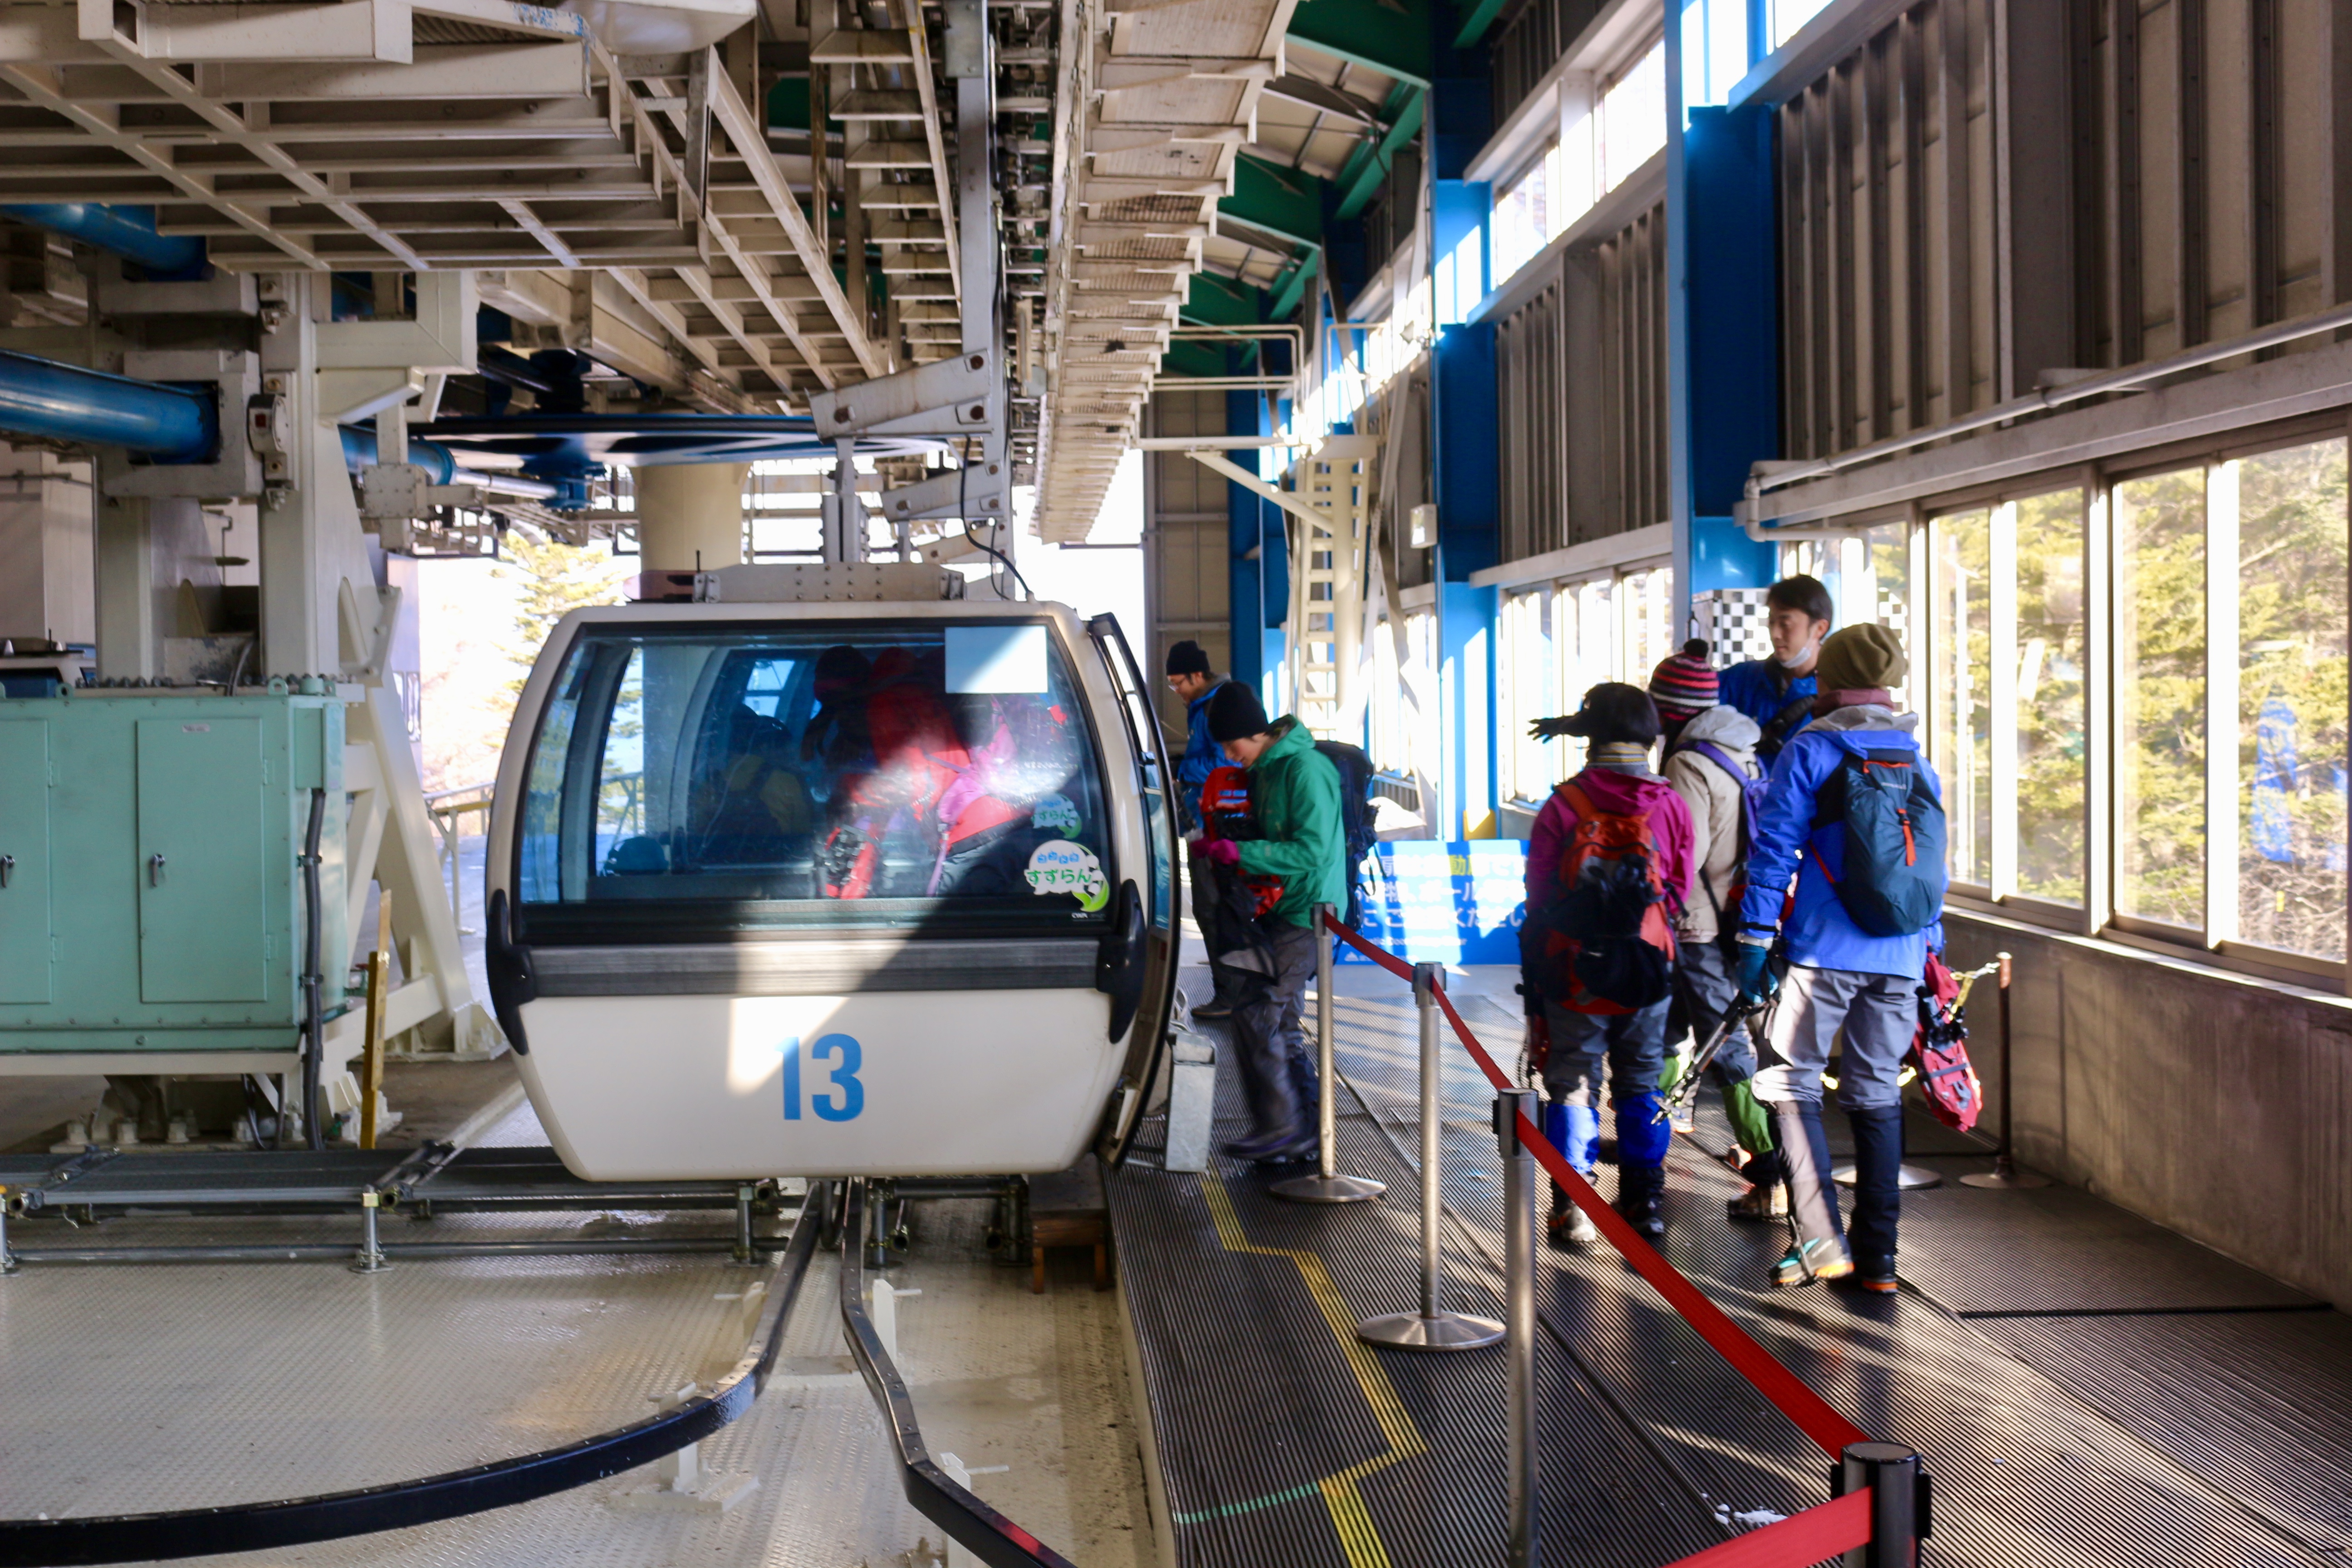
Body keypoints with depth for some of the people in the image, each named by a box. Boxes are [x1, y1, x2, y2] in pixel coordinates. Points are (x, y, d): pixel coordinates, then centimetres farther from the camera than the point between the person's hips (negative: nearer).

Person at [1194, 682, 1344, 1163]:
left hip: (1307, 915, -10)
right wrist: (1227, 851, 6)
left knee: (1255, 1014, -12)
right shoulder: (1264, 770, 14)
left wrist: (1243, 853, -21)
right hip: (1281, 912, 10)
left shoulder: (1306, 768, -16)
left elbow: (1312, 851, -21)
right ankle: (1306, 1132, 17)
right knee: (1281, 1024, 11)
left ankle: (1279, 1127, -6)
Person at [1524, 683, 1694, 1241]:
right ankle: (1644, 1202, 18)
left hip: (1575, 973, -2)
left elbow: (1540, 898, -4)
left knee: (1573, 1085, 6)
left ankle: (1573, 1207, 4)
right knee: (1642, 1084, 14)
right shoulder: (1671, 806, -2)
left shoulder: (1563, 807, -10)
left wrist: (1537, 966, 8)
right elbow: (1681, 890, 5)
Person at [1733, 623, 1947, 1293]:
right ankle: (1877, 1257, 11)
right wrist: (1929, 951, 24)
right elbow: (1933, 868, 18)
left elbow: (1774, 851, -7)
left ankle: (1821, 1239, -6)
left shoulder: (1807, 753, -2)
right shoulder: (1918, 763, 14)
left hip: (1824, 952, -5)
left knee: (1790, 1084, 5)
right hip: (1899, 958, 5)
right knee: (1878, 1096, 10)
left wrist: (1756, 938, -5)